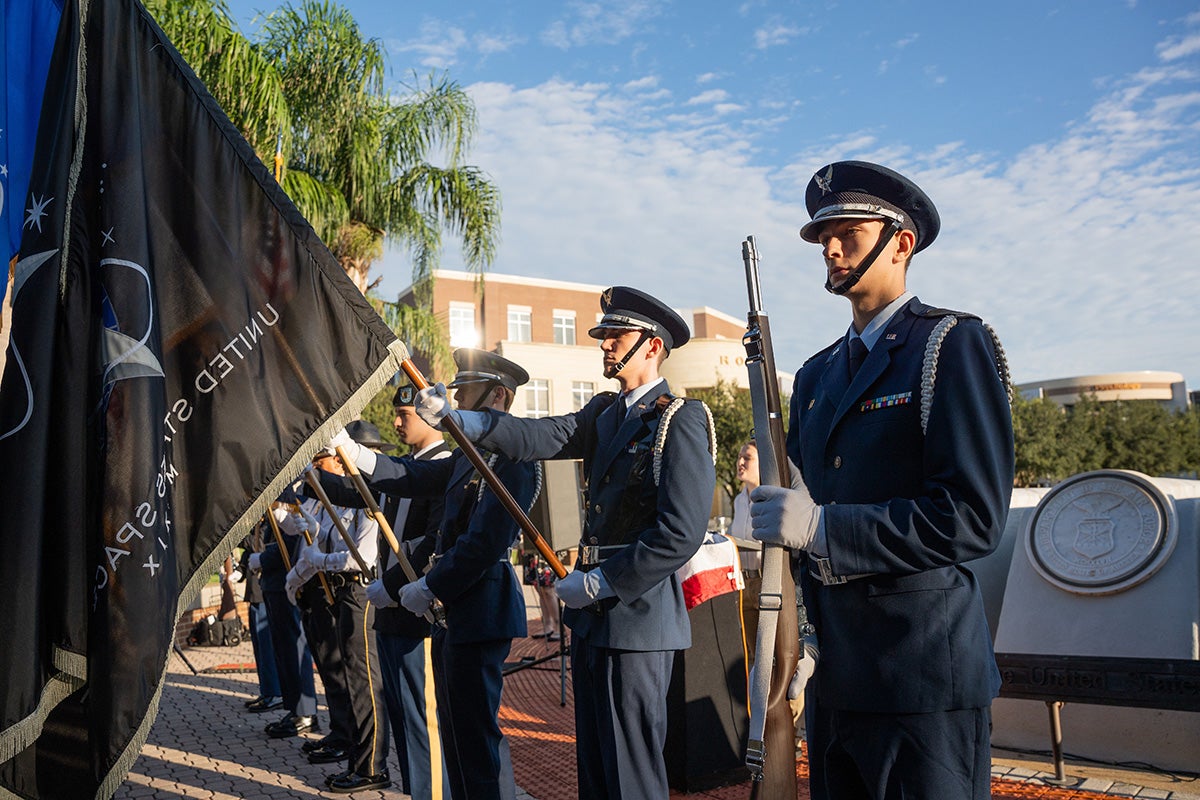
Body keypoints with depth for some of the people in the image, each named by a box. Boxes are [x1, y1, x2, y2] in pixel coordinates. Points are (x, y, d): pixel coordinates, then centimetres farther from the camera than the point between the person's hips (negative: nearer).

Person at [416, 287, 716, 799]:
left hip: (638, 616, -8)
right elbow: (542, 437, -1)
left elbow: (682, 533, -20)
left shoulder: (681, 420, -12)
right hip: (593, 617, 8)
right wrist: (455, 418, -12)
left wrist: (598, 582, -15)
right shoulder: (604, 414, 13)